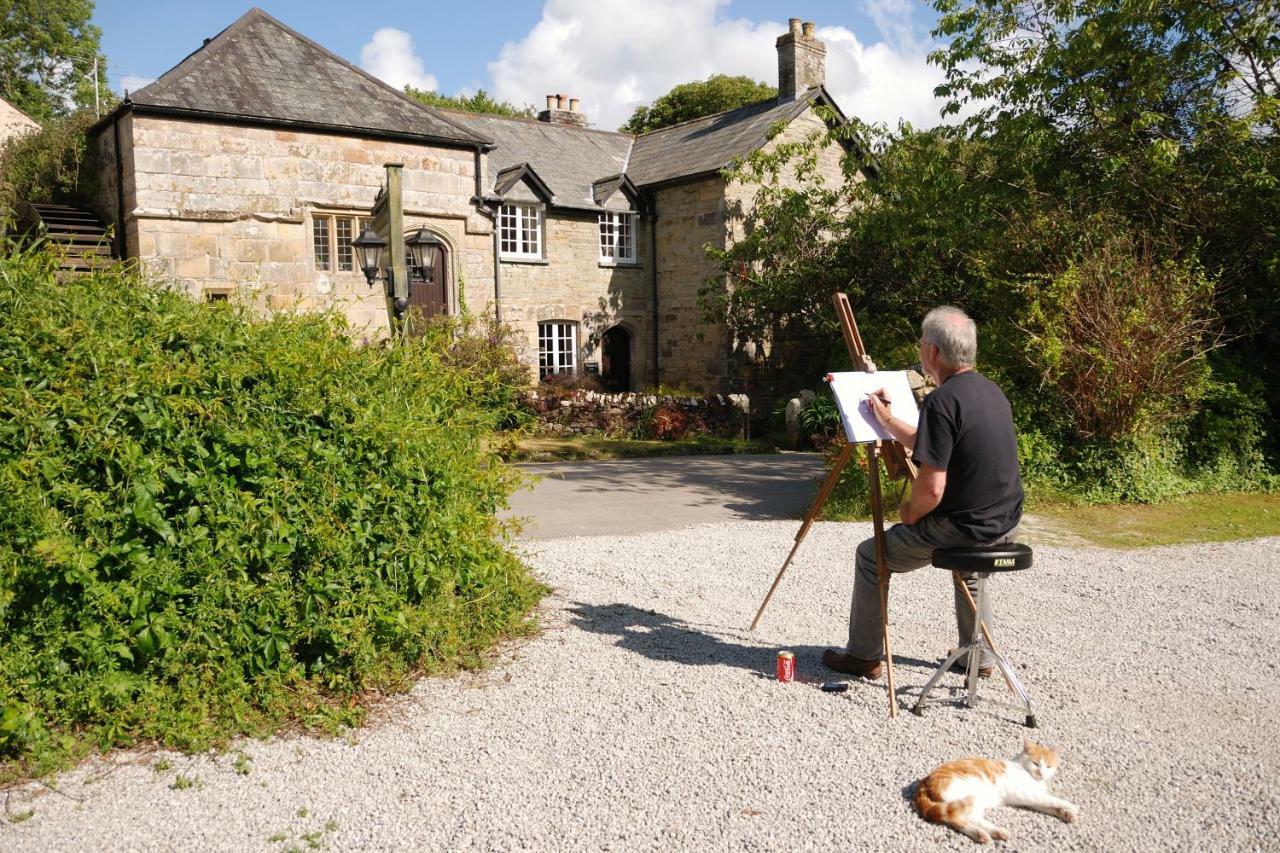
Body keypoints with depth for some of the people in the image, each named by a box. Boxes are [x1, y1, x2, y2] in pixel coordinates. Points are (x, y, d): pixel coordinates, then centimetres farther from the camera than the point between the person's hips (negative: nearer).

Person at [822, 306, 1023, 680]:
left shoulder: (942, 401, -21)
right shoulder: (991, 389, 7)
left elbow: (932, 488, -25)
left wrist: (909, 513, -5)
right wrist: (887, 420, 17)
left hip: (963, 528, -8)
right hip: (1005, 525, 8)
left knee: (871, 556, 11)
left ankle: (864, 656, 21)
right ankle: (979, 655, 41)